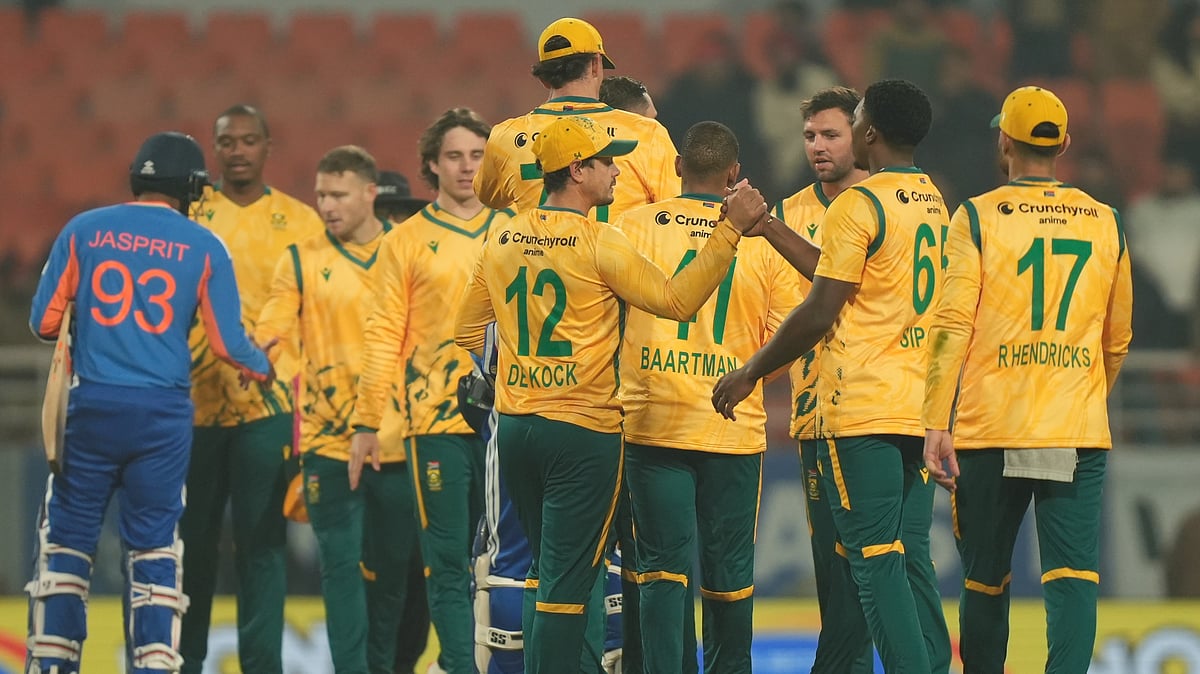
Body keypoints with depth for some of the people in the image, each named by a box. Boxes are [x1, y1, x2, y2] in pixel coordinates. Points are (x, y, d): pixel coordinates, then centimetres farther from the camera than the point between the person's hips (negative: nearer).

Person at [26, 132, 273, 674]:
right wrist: (263, 368, 22)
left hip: (91, 406, 0)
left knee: (66, 537, 7)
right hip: (164, 411, 0)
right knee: (156, 547, 7)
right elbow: (226, 344, 1)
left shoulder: (84, 230, 3)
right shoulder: (205, 248, 1)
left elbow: (44, 322, 3)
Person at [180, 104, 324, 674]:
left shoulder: (300, 222, 9)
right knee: (190, 539, 4)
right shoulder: (188, 215, 9)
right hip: (194, 399, 1)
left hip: (270, 401, -1)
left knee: (262, 541, -3)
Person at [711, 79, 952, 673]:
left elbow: (820, 313, -13)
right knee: (913, 558, 10)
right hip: (920, 407, 8)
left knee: (876, 561, -7)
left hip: (863, 410, -8)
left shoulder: (858, 204, -11)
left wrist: (751, 372, -3)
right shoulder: (933, 202, 13)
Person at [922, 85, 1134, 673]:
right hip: (1079, 436, 1)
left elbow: (953, 326, -8)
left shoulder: (978, 218, 0)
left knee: (984, 580, 10)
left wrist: (937, 424, -9)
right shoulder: (1105, 224, 9)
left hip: (991, 431, -1)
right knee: (1073, 576, -7)